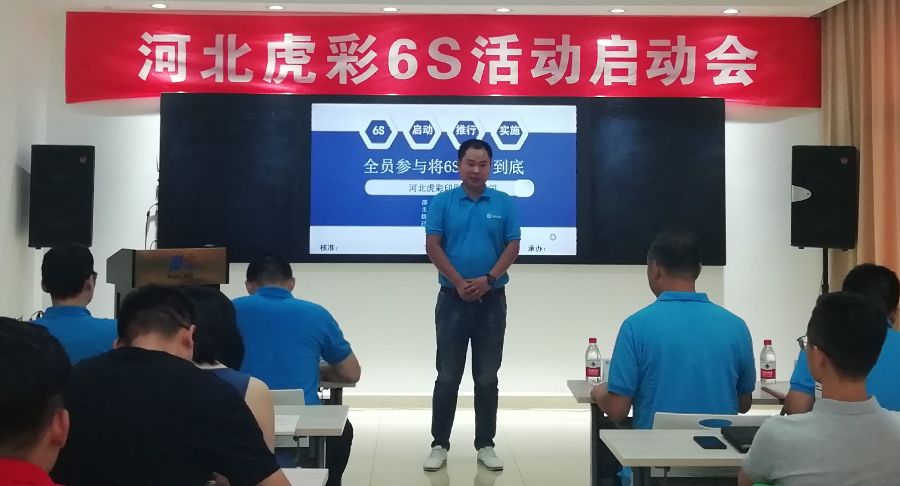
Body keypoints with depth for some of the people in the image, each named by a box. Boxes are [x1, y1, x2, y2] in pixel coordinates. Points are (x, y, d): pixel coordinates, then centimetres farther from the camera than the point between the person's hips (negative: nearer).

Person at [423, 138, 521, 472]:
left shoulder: (504, 203, 4)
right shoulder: (442, 202, 1)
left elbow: (513, 247, -1)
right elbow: (432, 246, -5)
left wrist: (488, 279, -14)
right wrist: (459, 283, -14)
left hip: (492, 300, 1)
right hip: (452, 299, -1)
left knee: (487, 378, 7)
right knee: (447, 377, 4)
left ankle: (485, 445, 17)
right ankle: (439, 445, 14)